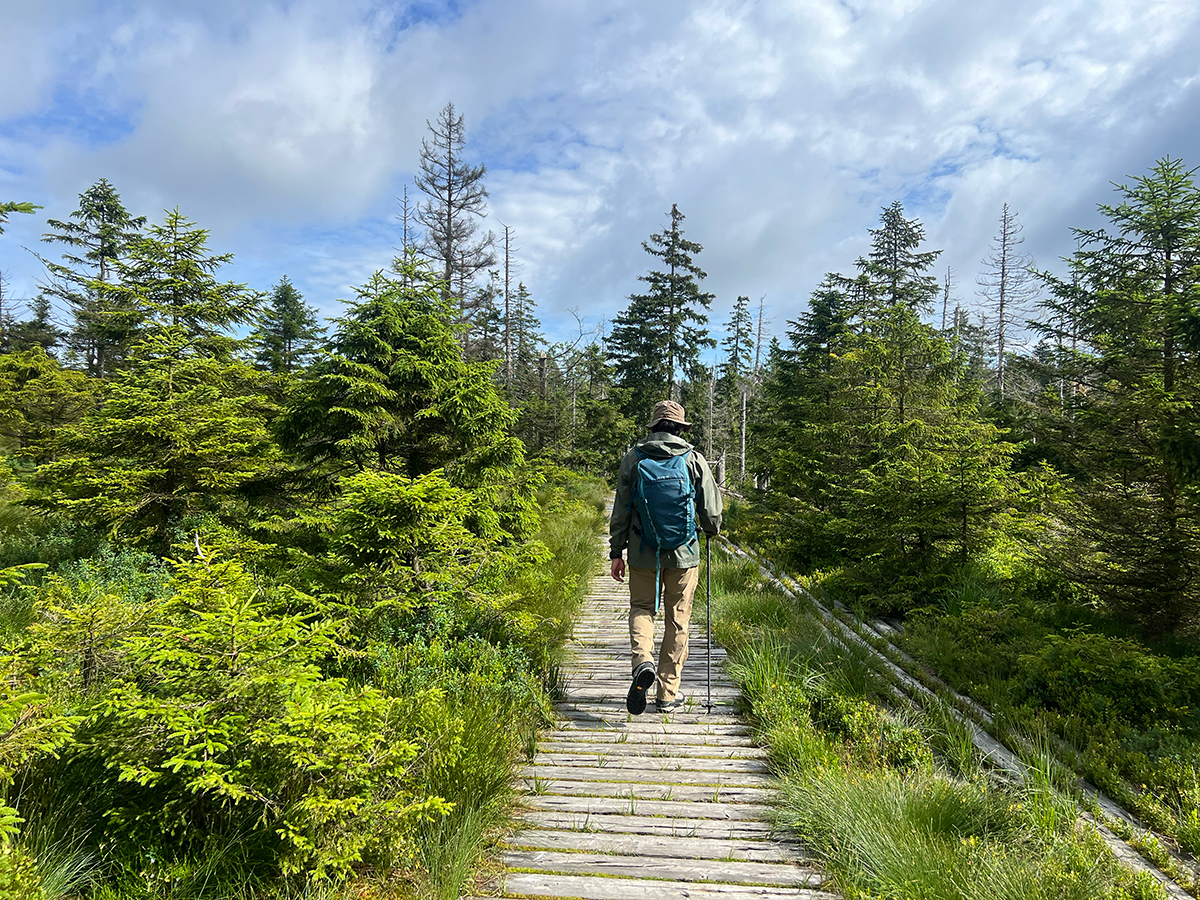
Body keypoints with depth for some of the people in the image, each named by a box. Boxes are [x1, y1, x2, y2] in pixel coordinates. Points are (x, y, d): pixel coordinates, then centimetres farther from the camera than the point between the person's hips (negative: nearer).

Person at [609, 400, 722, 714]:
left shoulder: (632, 458, -2)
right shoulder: (694, 460, -3)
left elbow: (621, 511, -1)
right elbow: (711, 512, -2)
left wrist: (616, 552, 7)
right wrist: (710, 529, 21)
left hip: (643, 552, 0)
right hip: (683, 554, 0)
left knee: (641, 608, 17)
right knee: (677, 620, 10)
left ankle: (642, 661, -10)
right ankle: (668, 694, 16)